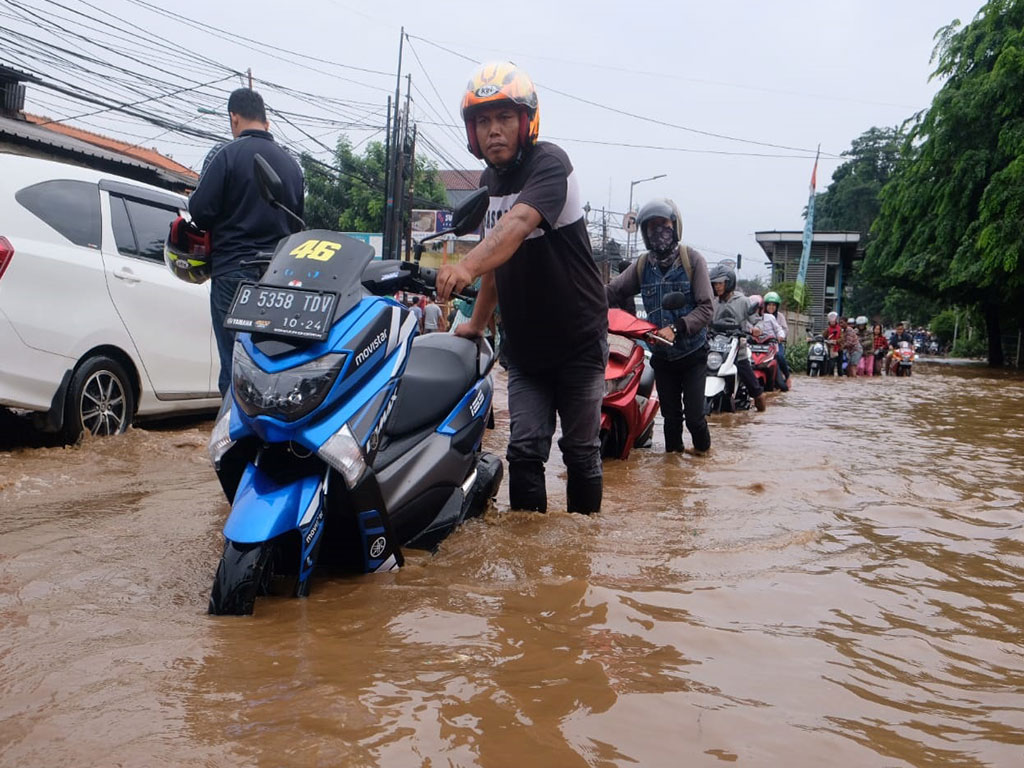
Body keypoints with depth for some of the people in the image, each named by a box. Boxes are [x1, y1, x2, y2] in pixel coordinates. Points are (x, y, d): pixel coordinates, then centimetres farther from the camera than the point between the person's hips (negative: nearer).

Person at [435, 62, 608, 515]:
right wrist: (477, 322, 19)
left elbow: (518, 223, -37)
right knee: (524, 451, -1)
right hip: (523, 345, 6)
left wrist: (467, 266, -53)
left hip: (578, 340, -5)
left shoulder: (549, 163, -17)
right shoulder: (489, 180, 7)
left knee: (581, 452, 5)